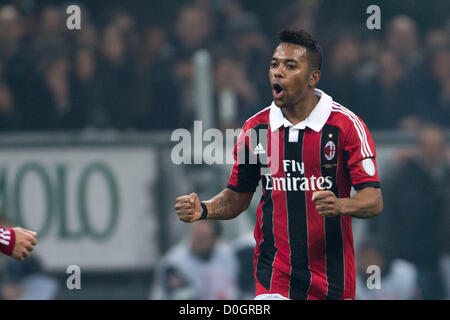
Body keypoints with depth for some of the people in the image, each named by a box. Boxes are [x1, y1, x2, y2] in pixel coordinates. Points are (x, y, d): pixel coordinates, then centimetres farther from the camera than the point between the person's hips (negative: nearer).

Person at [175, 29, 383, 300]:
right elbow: (238, 196, 16)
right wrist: (203, 210, -3)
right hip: (274, 275, 1)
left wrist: (340, 205, -28)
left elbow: (374, 200, -8)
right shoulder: (255, 128, 5)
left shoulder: (346, 125, -5)